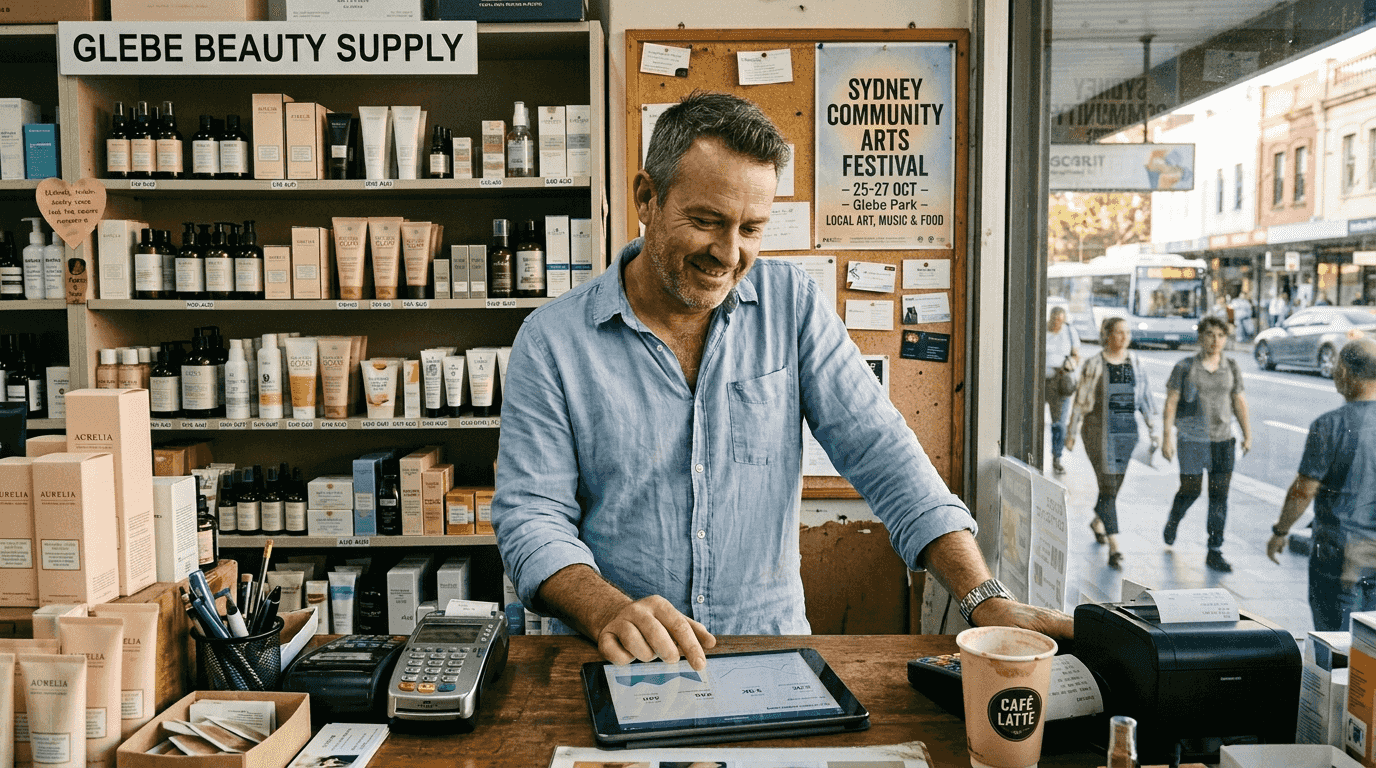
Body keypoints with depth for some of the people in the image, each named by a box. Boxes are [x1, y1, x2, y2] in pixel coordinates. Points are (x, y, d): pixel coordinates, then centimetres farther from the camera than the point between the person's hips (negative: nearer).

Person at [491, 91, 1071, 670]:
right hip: (617, 666, 0)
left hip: (772, 654, 1)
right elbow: (531, 516, -8)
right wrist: (609, 612, -27)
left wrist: (987, 601, -14)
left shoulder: (793, 303, 1)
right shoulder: (552, 340, -5)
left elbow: (877, 449, -4)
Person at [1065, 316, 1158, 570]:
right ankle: (1114, 548, -12)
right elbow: (1081, 399, -1)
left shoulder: (1135, 362, 7)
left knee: (1116, 482, 15)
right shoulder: (1094, 364, -5)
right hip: (1099, 429, -5)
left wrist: (1152, 427, 8)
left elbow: (1144, 396, 11)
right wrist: (1072, 432, 0)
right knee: (1108, 485, -10)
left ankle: (1097, 521, 44)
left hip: (1127, 429, 5)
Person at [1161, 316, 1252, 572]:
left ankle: (1214, 552, 9)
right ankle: (1172, 522, 37)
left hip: (1223, 440, 3)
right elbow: (1170, 403, -5)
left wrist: (1247, 434, 12)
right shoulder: (1184, 367, -5)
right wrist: (1166, 438, -10)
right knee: (1190, 491, 4)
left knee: (1220, 496, 2)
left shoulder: (1231, 367, 5)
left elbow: (1239, 401, 13)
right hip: (1193, 439, -3)